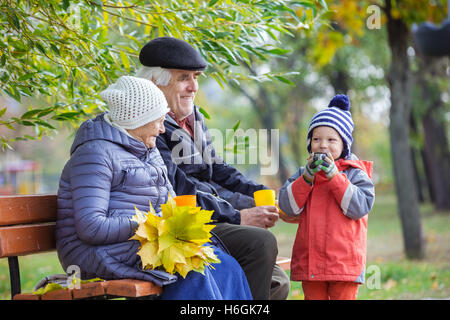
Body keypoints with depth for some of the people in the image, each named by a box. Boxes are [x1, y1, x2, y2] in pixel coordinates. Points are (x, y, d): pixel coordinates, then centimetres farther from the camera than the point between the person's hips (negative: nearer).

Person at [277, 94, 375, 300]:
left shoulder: (354, 174, 0)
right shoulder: (303, 174, 11)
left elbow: (360, 207, -14)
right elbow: (287, 207, 1)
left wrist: (334, 177, -17)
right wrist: (307, 178, -11)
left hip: (344, 260, -4)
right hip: (309, 263, 4)